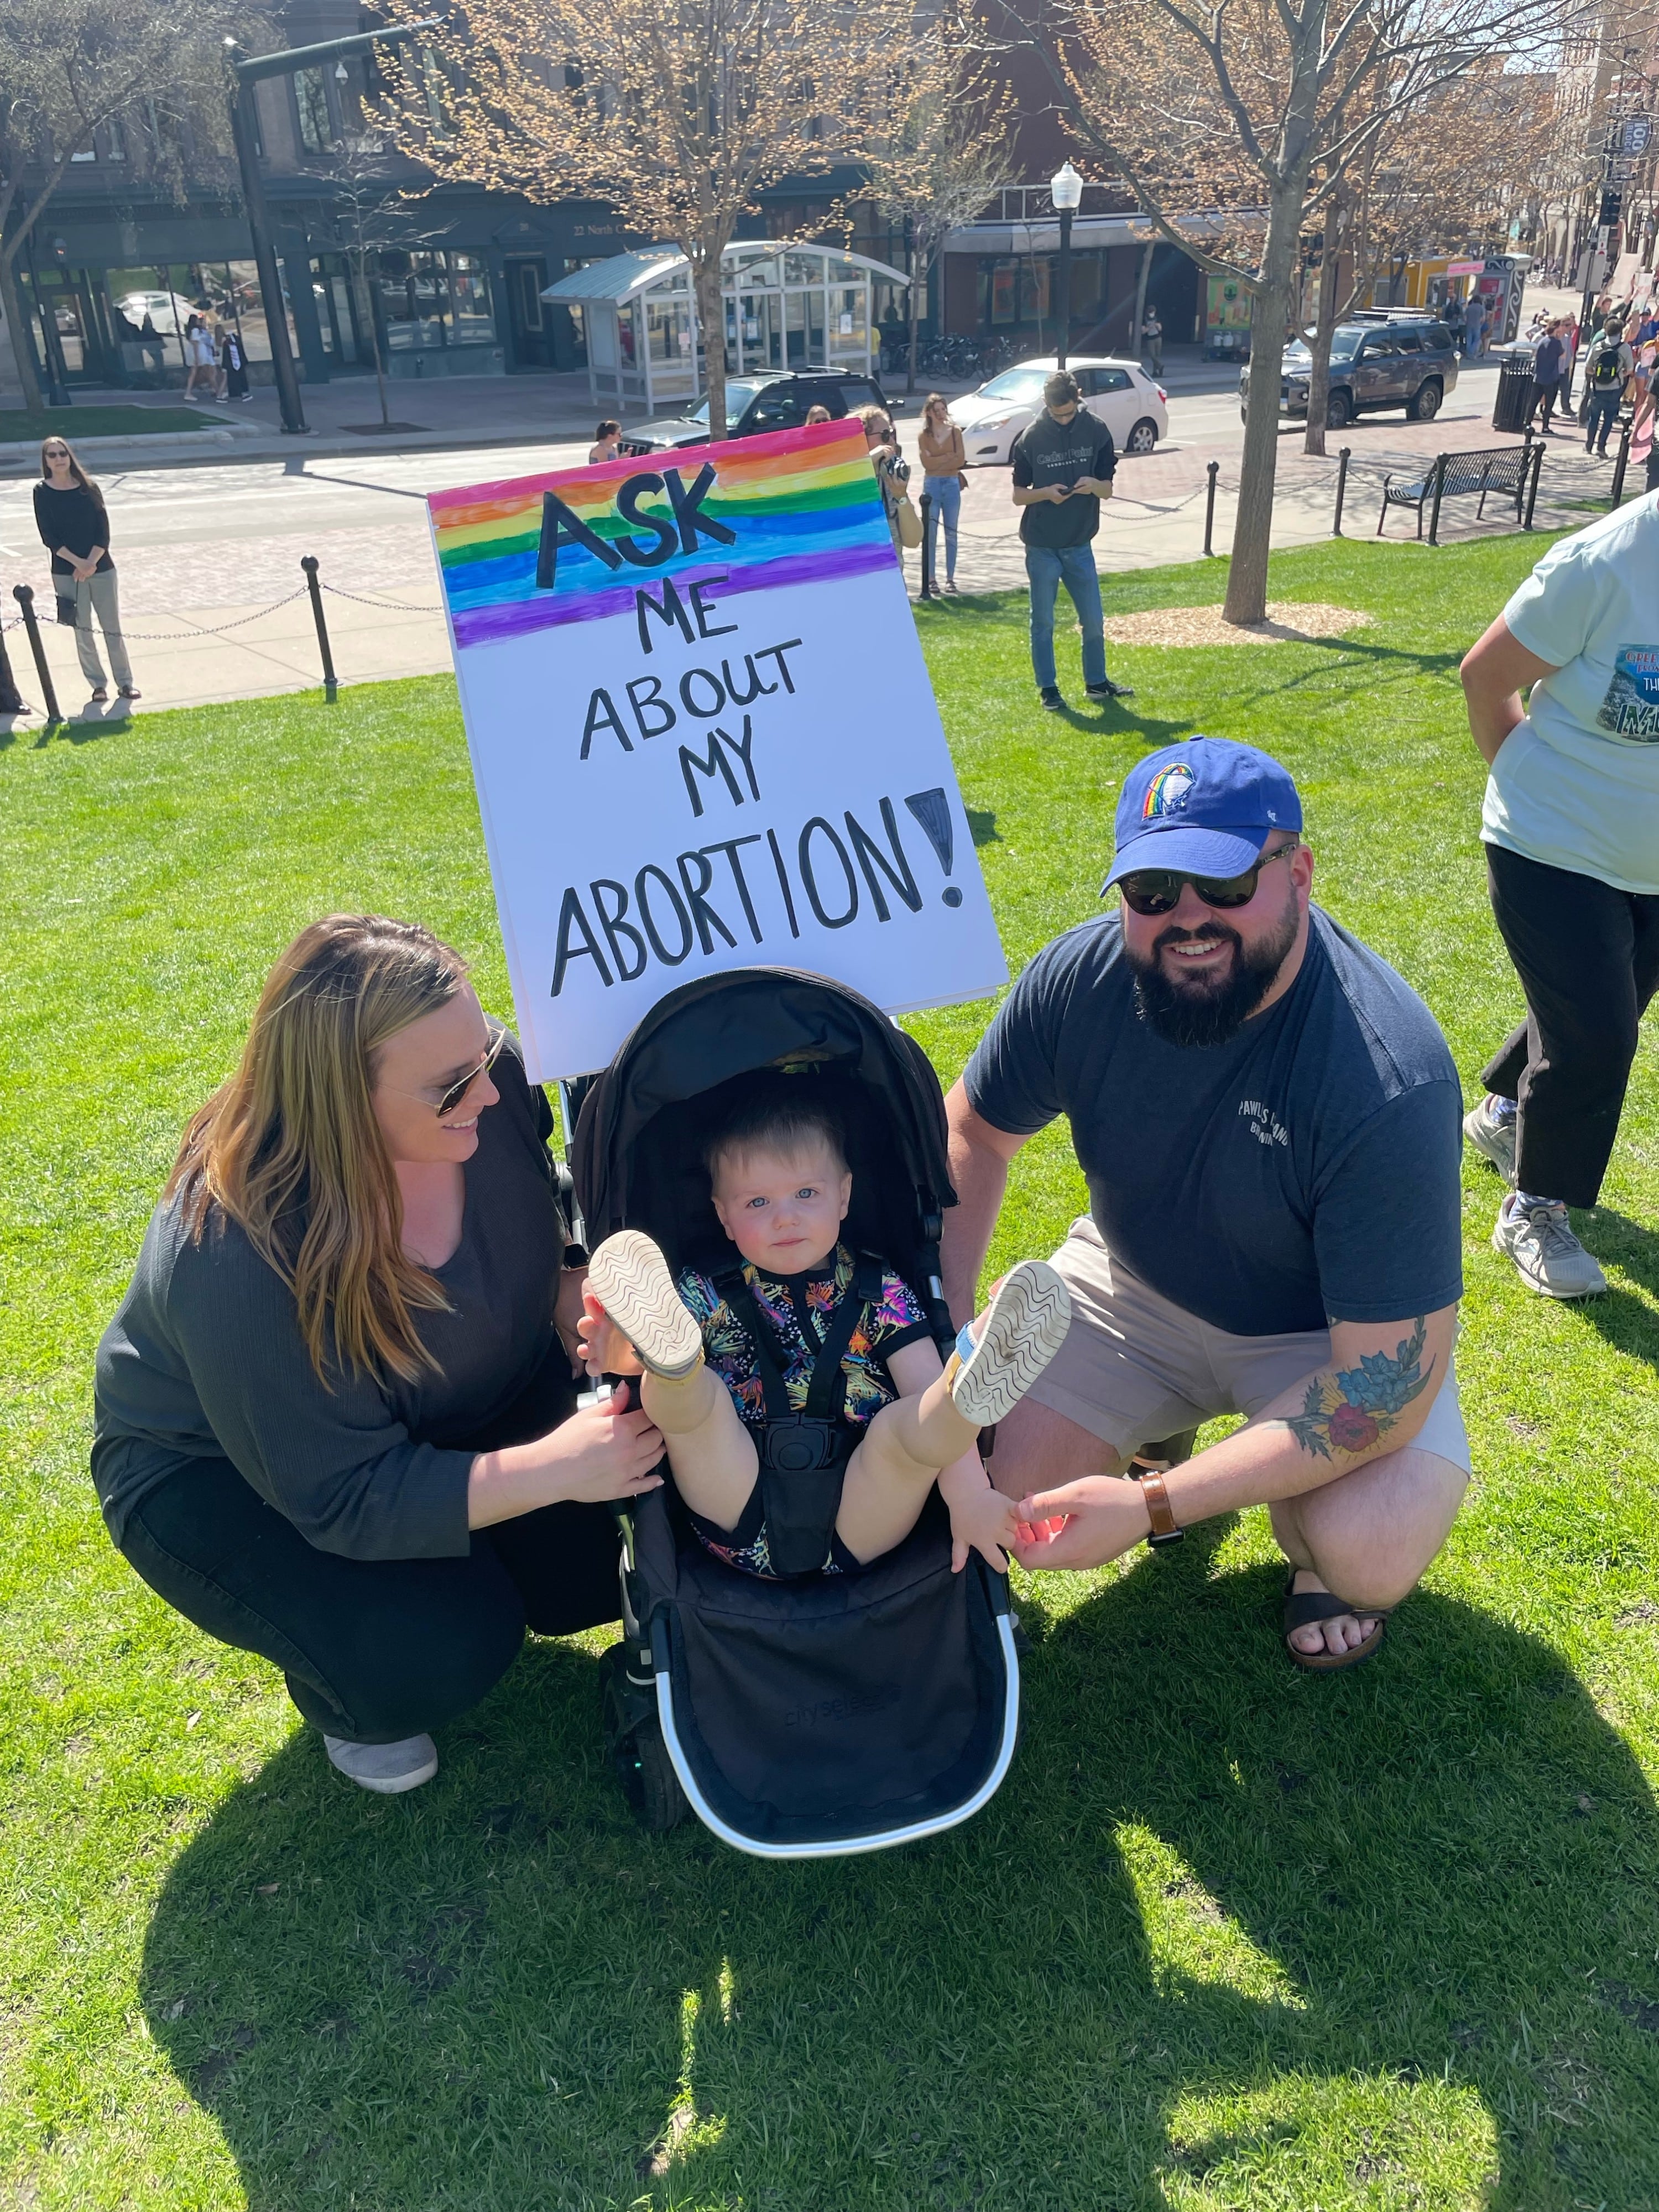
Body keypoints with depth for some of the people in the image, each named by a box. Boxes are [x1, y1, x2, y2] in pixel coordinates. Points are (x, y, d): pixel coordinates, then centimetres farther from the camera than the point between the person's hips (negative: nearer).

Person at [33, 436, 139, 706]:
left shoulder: (89, 488, 3)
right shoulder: (43, 492, -1)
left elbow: (104, 531, -1)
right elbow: (49, 537, -6)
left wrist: (91, 562, -14)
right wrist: (78, 562, -17)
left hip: (101, 568, 1)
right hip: (66, 573, -1)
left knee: (113, 628, 4)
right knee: (82, 631, 3)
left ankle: (126, 682, 12)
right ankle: (98, 685, 11)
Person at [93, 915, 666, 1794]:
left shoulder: (481, 1072, -25)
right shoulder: (238, 1258, -40)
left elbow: (539, 1197, -1)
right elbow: (345, 1496, -32)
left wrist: (574, 1288, -21)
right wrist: (551, 1467, -40)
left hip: (460, 1408, 6)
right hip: (221, 1473, -5)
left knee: (590, 1571, -4)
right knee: (441, 1650, -24)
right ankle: (346, 1693, 10)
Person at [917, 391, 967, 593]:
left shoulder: (955, 432, 4)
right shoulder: (923, 435, 2)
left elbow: (960, 460, -5)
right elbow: (927, 463, -8)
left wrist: (937, 462, -8)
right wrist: (949, 457, -9)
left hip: (952, 485, 1)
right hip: (931, 486, -1)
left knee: (951, 533, 4)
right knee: (930, 534, -2)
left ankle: (950, 578, 8)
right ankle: (931, 579, 2)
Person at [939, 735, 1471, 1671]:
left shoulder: (1389, 1080, -34)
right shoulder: (1081, 977, -21)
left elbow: (1388, 1382, -32)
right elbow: (973, 1134, -2)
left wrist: (1153, 1505, -37)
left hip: (1331, 1329, -3)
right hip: (1134, 1286, 4)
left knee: (1374, 1554, -29)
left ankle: (1321, 1538, 9)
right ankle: (1165, 1433, 19)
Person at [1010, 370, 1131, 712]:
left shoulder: (1096, 431, 0)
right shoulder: (1030, 438, -6)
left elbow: (1108, 489, 4)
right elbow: (1018, 495, -1)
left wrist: (1094, 485, -19)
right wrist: (1046, 493, -21)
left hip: (1080, 545, 2)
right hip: (1042, 546, -2)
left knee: (1093, 620, 8)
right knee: (1043, 622, 5)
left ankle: (1096, 682, 24)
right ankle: (1048, 688, 16)